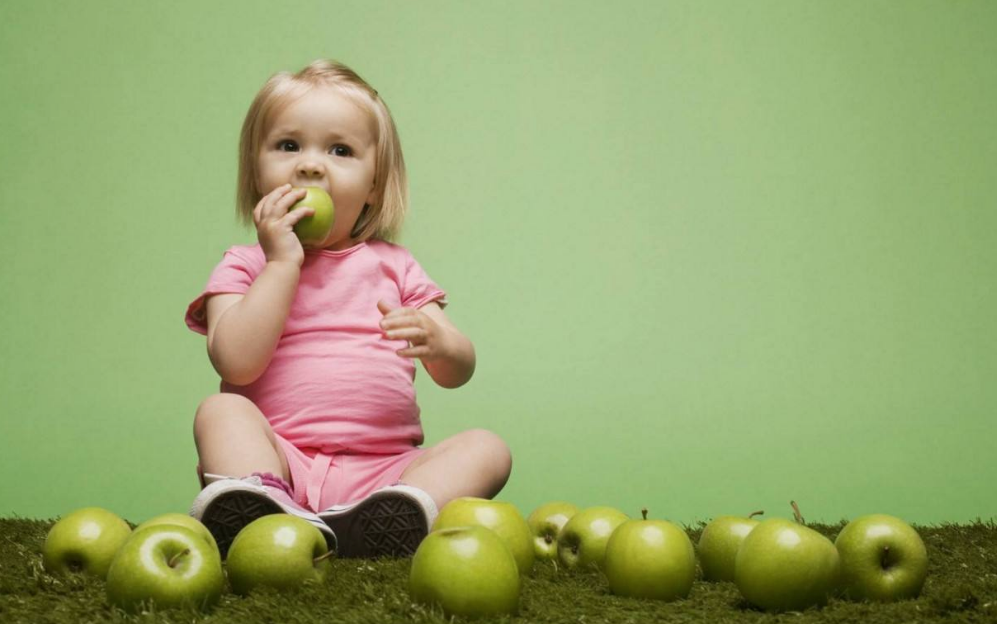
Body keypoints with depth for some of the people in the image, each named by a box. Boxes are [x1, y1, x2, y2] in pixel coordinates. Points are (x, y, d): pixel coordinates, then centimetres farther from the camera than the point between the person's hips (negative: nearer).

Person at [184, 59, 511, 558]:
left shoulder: (392, 264, 16)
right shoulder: (245, 266, 9)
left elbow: (459, 372, 8)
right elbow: (237, 363, -11)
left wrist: (436, 342, -17)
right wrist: (283, 261, -9)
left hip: (381, 472, 2)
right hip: (279, 462, -2)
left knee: (486, 448, -18)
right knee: (220, 410, -25)